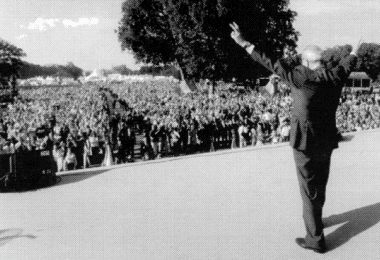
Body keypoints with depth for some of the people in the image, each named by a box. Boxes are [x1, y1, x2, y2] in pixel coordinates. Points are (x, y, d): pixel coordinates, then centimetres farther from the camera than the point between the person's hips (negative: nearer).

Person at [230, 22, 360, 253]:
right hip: (327, 142, 6)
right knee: (320, 186, 22)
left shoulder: (301, 76, -16)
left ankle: (316, 239, 7)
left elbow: (271, 64, -14)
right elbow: (346, 66, 21)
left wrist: (244, 44, -8)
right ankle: (314, 220, 44)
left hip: (305, 143, -6)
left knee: (309, 191, 2)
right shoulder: (335, 77, -1)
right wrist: (354, 52, 44)